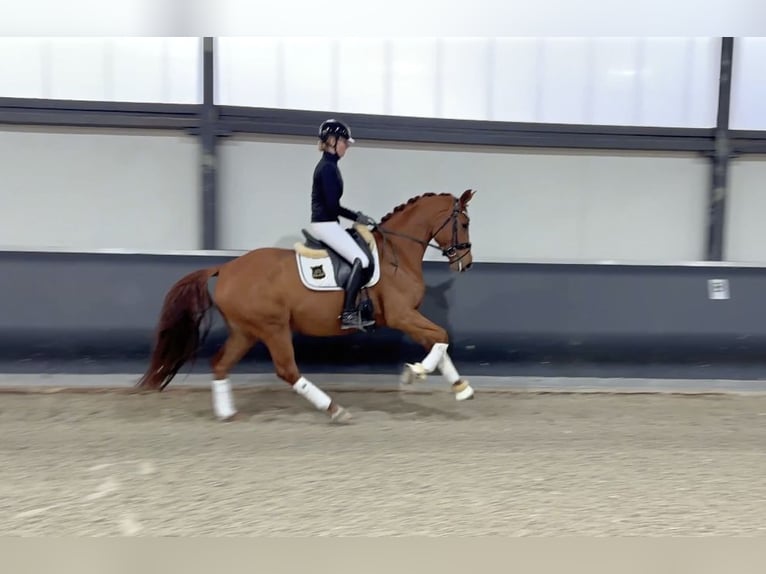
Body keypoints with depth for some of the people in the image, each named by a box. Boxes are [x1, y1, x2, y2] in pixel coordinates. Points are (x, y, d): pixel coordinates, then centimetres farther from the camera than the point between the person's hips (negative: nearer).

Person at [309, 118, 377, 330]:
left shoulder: (327, 165, 15)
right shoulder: (328, 167, -16)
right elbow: (332, 206, -21)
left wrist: (355, 216, 12)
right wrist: (356, 217, -9)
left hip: (324, 223, 11)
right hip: (325, 224, -11)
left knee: (358, 257, 16)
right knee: (361, 260, -15)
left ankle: (353, 308, 20)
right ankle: (348, 314, -15)